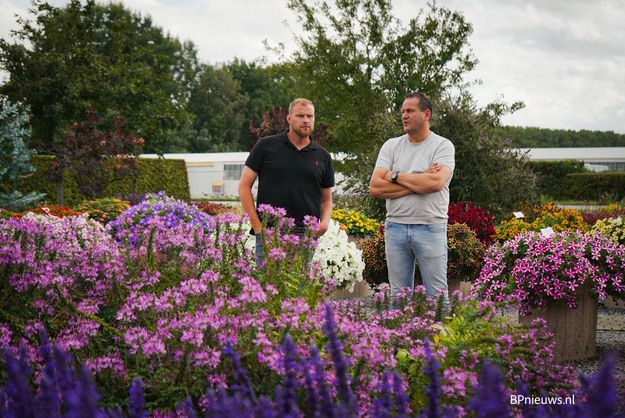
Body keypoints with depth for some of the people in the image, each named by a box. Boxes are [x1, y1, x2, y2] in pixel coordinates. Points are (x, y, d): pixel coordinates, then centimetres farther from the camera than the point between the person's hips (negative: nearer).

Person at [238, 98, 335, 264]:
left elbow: (327, 199, 18)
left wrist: (325, 222, -3)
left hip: (306, 236, 2)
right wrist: (257, 224, -5)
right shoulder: (266, 146, 3)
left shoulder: (323, 156, 12)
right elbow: (244, 185, 3)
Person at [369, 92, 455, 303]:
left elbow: (436, 183, -19)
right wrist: (419, 183, -9)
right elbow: (375, 188, -3)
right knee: (398, 296, 9)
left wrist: (396, 176, -7)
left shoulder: (442, 146, -1)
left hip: (430, 228, -3)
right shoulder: (391, 146, 9)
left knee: (437, 296, 1)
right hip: (395, 227, 3)